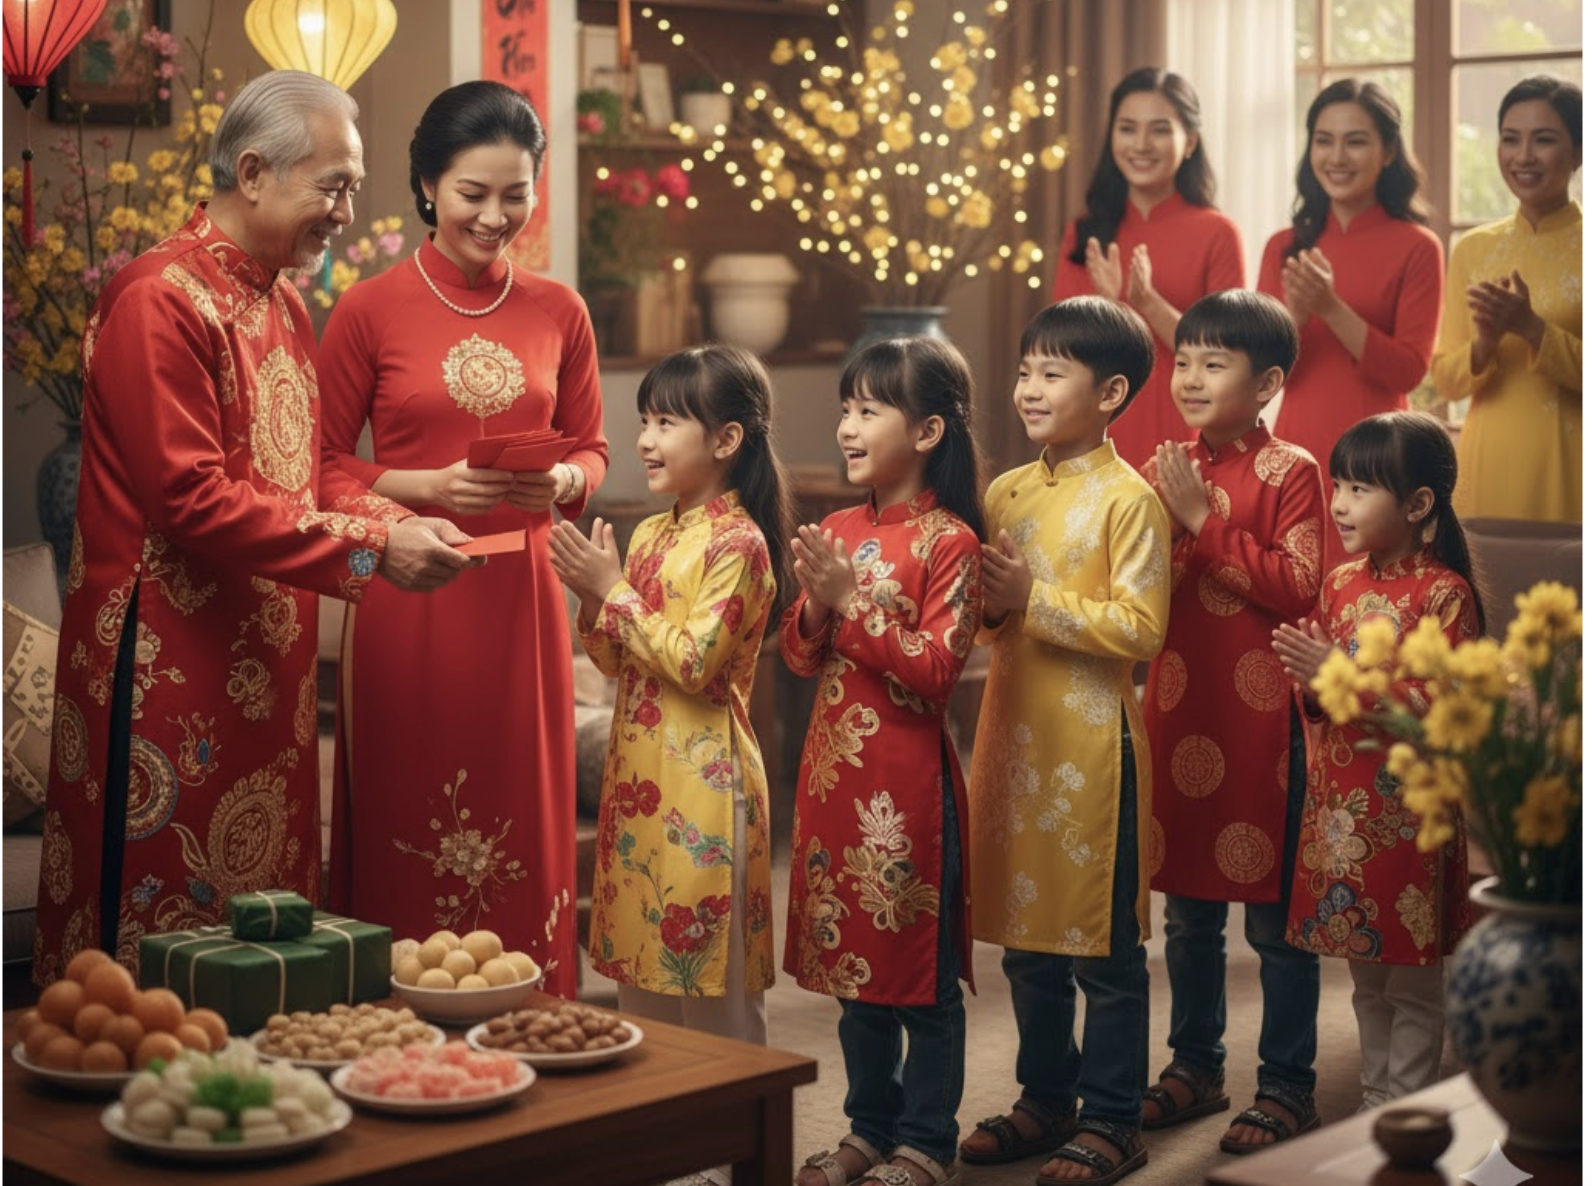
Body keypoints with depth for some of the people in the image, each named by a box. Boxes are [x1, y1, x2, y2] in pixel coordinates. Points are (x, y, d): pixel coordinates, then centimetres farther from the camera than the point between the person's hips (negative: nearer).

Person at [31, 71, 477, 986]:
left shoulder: (285, 305, 14)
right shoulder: (160, 300, -15)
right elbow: (193, 500, -21)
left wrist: (396, 524, -1)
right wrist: (370, 547, -19)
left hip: (266, 660, 9)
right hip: (166, 661, -9)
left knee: (269, 903, 12)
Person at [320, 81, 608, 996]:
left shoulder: (560, 312, 7)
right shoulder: (371, 311, -2)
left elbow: (592, 447, 15)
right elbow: (323, 463, 0)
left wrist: (562, 483, -8)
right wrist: (428, 487, -15)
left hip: (522, 596, 3)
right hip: (406, 600, -3)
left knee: (525, 826, 7)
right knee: (406, 835, 1)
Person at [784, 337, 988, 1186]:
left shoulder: (948, 540, -11)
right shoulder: (836, 532, 9)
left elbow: (937, 670, -17)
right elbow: (800, 658, 12)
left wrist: (853, 601, -19)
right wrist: (816, 606, -8)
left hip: (909, 775, -7)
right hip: (834, 767, 7)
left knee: (921, 962, 3)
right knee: (852, 953, 15)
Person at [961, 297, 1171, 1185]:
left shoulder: (1128, 499, -10)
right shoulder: (1007, 493, 11)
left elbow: (1142, 628, -18)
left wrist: (1034, 601, -21)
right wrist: (984, 598, -3)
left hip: (1093, 741, -7)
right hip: (1013, 730, 7)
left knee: (1105, 945, 2)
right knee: (1026, 934, 15)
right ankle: (1047, 1100, 28)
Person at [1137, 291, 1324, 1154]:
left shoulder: (1289, 471, -6)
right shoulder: (1164, 470, 10)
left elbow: (1297, 588, -17)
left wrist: (1204, 522, -17)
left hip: (1262, 718, -5)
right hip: (1178, 716, 6)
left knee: (1274, 915, 3)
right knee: (1187, 911, 14)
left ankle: (1286, 1084, 14)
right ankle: (1194, 1066, 28)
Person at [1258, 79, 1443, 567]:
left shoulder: (1416, 248, -3)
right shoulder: (1285, 247, 8)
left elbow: (1408, 371, -8)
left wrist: (1331, 308, -18)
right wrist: (1296, 311, -16)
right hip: (1297, 448, 3)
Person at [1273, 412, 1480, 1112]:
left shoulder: (1444, 593, -11)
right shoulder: (1342, 584, 10)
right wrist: (1310, 680, -6)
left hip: (1408, 805, -7)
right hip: (1340, 803, 7)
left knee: (1413, 978, 2)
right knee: (1366, 971, 16)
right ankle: (1375, 1100, 27)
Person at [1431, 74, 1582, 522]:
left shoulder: (1578, 247, -2)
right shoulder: (1474, 249, 8)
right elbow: (1446, 379, 7)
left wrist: (1532, 329, -19)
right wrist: (1484, 344, -12)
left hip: (1565, 466, -3)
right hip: (1486, 463, 3)